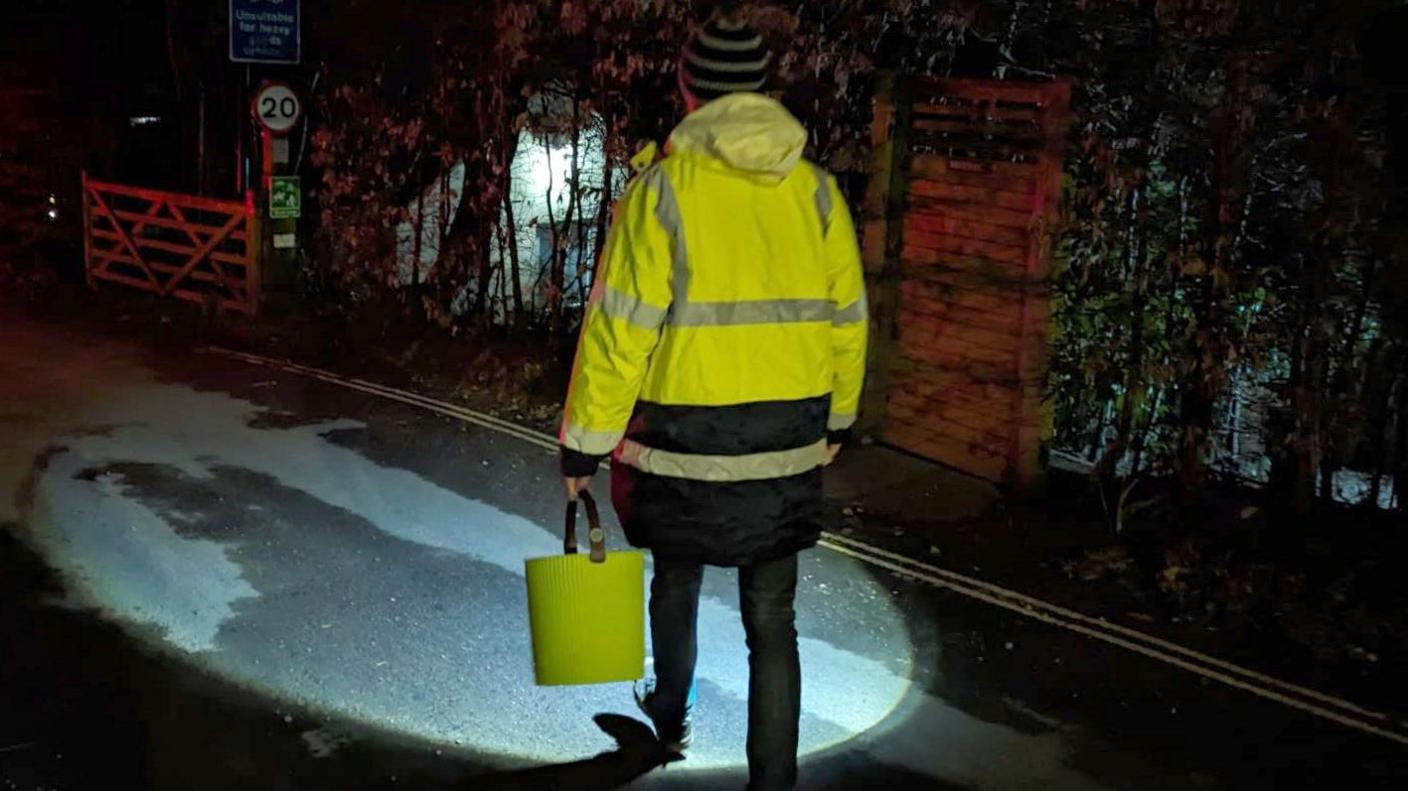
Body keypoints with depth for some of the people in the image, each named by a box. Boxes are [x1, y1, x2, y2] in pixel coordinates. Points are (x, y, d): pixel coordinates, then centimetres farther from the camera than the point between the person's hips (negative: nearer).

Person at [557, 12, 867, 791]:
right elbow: (846, 319, 6)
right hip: (786, 443, 2)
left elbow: (618, 328, -13)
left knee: (676, 583, 23)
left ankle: (670, 716, 45)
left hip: (684, 440, -2)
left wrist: (586, 442, -4)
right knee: (772, 617, 9)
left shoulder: (661, 191, -11)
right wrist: (834, 418, 21)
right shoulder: (815, 190, 0)